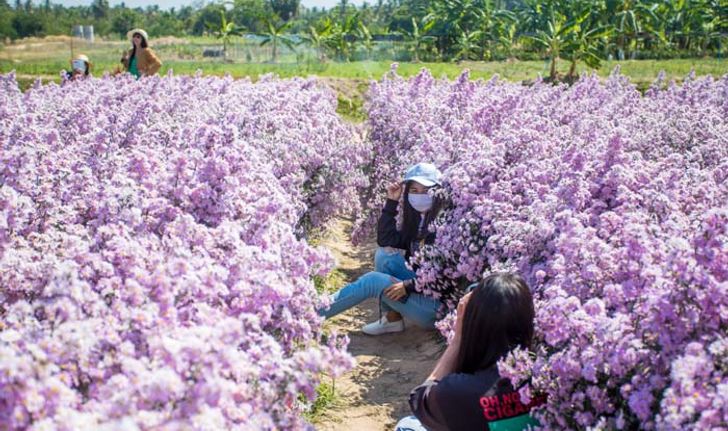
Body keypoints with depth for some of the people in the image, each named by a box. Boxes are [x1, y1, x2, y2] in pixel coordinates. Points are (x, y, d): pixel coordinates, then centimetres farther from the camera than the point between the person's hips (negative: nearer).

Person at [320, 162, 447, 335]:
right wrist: (392, 202, -1)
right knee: (384, 254, -2)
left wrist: (409, 285, -24)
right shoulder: (418, 219, 9)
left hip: (437, 306, -8)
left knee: (372, 281, -13)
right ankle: (392, 318, 1)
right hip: (423, 287, 8)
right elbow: (385, 240, 5)